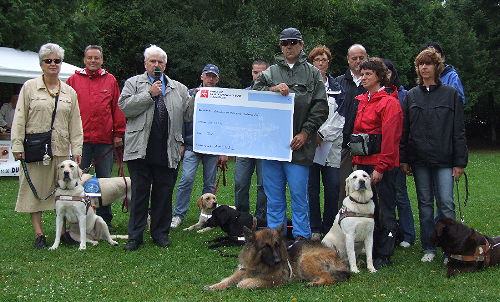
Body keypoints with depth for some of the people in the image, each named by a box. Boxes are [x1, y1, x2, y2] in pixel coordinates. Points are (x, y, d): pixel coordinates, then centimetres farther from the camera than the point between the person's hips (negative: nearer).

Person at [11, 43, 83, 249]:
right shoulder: (29, 87, 4)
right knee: (35, 189, 1)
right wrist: (17, 146, -6)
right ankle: (39, 233, 6)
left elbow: (75, 123, 10)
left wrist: (76, 149, 4)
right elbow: (19, 119, 1)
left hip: (61, 148, 2)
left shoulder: (69, 92, 12)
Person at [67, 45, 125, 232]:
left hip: (104, 139, 1)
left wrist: (118, 134, 3)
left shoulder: (110, 80, 9)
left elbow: (117, 108, 8)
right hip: (80, 138, -1)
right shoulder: (74, 80, 7)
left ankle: (105, 219, 17)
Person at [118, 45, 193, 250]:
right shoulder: (133, 83, 10)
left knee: (164, 193, 7)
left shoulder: (178, 88, 16)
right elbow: (124, 107, -7)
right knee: (139, 192, 3)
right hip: (140, 149, -2)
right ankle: (135, 236, 10)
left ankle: (160, 234, 19)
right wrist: (150, 94, -9)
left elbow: (188, 115, 12)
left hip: (168, 151, 2)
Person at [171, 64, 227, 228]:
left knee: (210, 183, 6)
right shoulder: (190, 94, 5)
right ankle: (178, 215, 2)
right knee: (187, 179, -8)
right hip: (191, 146, -1)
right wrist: (181, 143, -1)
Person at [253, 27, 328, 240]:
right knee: (273, 193, 9)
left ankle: (301, 236, 9)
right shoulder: (271, 72, 14)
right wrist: (273, 89, -13)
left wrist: (305, 133, -8)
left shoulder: (312, 73, 8)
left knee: (299, 193, -1)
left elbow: (320, 107, 2)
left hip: (298, 143, -2)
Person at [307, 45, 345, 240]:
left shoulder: (337, 87, 12)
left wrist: (323, 134, -7)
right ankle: (314, 229, 9)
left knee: (333, 188, -1)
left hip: (331, 143, 1)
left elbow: (340, 116, 4)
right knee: (312, 188, 0)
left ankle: (329, 228, 11)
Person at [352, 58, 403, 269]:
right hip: (363, 163, 8)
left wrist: (381, 167, -18)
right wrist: (356, 161, 12)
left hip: (382, 165, -8)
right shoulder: (363, 101, 15)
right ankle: (370, 252, 22)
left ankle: (384, 256, 10)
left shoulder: (389, 102, -9)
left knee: (385, 210, 1)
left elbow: (390, 138, -14)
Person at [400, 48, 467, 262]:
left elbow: (459, 130, 1)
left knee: (446, 204, -5)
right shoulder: (411, 96, 10)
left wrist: (459, 162, -4)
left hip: (444, 160, -3)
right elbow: (404, 130, 10)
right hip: (419, 160, 3)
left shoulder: (451, 94, 3)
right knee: (425, 204, 8)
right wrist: (404, 159, 3)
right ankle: (428, 248, 16)